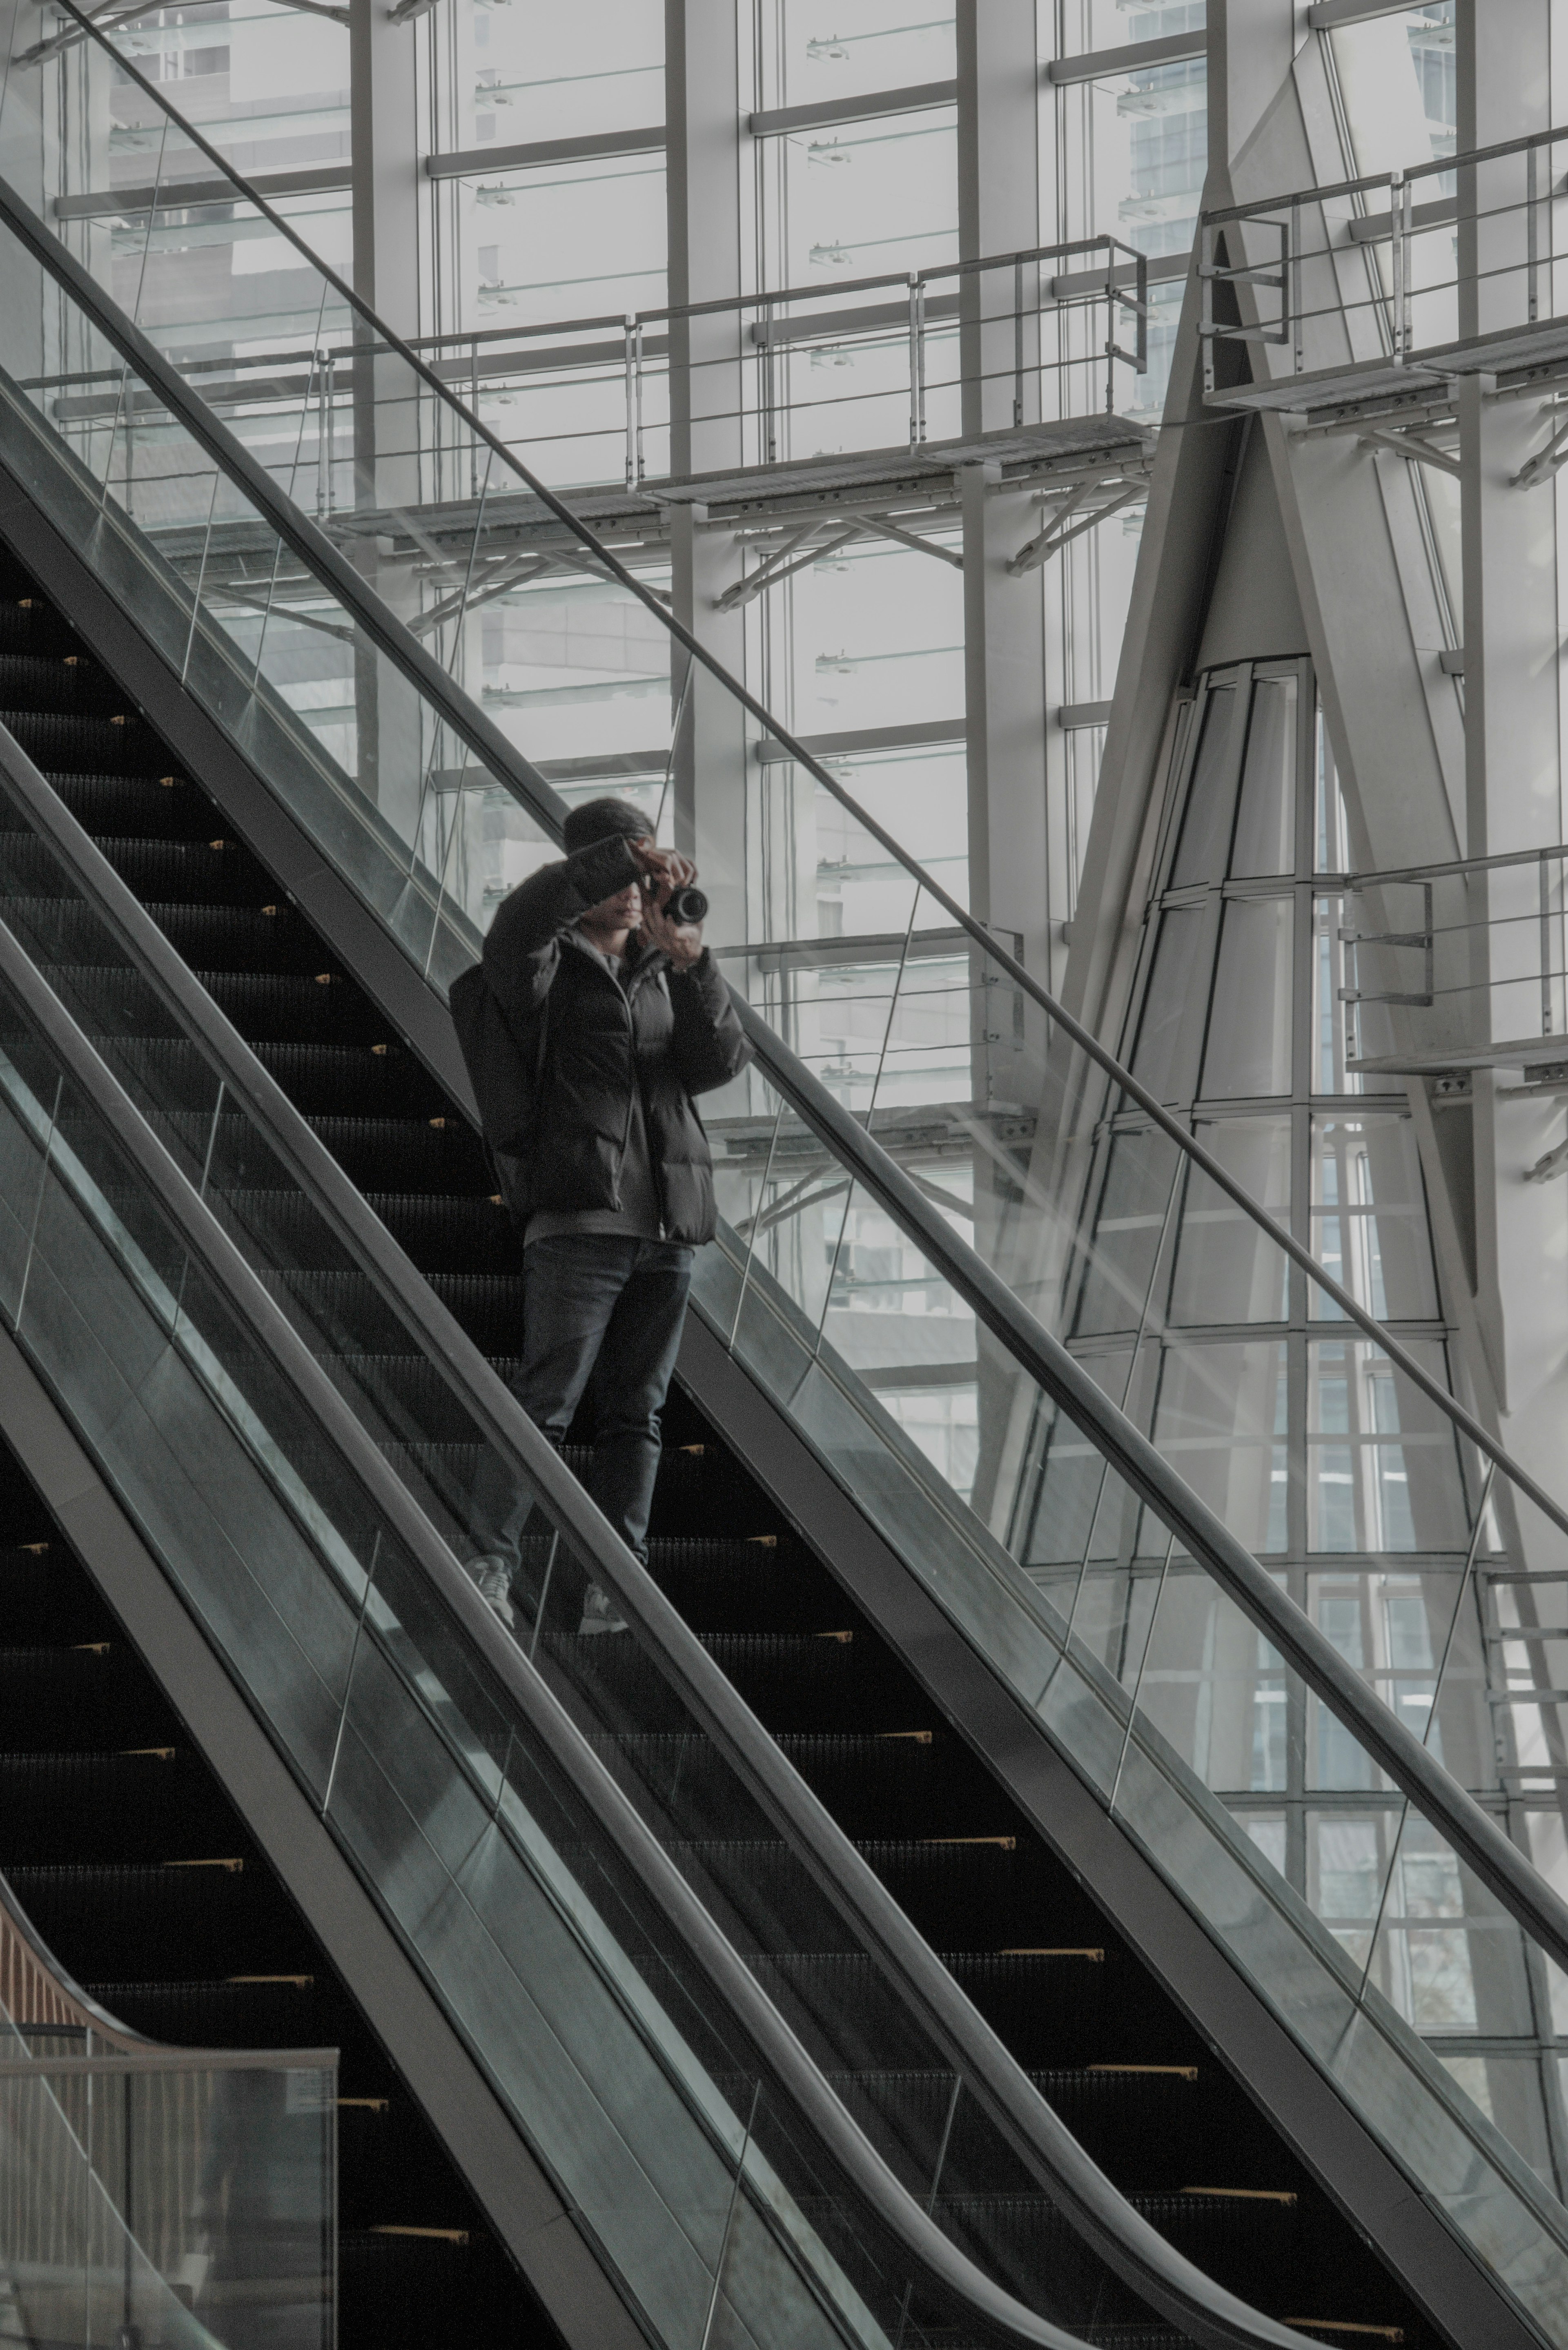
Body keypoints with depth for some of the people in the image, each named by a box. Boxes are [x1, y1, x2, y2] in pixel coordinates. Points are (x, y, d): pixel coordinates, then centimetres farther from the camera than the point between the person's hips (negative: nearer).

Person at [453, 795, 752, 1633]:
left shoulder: (660, 978, 20)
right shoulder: (545, 970, 2)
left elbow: (719, 1062, 5)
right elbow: (521, 918, -22)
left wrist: (693, 966, -10)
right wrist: (625, 857, -22)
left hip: (667, 1226, 6)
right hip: (580, 1217, -6)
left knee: (635, 1413, 6)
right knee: (545, 1403, -10)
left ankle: (615, 1586, 7)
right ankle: (490, 1564, -5)